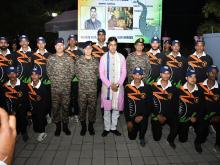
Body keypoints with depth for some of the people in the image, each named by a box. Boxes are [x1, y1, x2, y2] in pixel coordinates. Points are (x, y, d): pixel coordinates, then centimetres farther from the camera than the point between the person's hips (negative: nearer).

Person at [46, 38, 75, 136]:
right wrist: (54, 80, -2)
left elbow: (72, 71, 2)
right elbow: (48, 71, 5)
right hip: (55, 87, 1)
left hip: (66, 87, 0)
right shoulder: (51, 58, 5)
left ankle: (65, 125, 21)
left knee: (66, 106, 7)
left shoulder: (68, 58, 3)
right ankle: (58, 126, 20)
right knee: (55, 106, 6)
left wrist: (67, 80, -4)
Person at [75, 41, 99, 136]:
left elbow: (98, 73, 8)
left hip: (93, 88, 0)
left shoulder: (96, 61, 2)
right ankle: (83, 126, 23)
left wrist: (93, 79, 2)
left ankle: (91, 126, 24)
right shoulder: (79, 61, 1)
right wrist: (83, 79, 5)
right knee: (82, 108, 7)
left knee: (92, 107, 8)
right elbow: (77, 73, 8)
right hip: (82, 88, 0)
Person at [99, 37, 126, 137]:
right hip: (107, 86, -1)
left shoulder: (121, 57, 2)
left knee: (116, 108, 8)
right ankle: (106, 128, 19)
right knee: (107, 108, 6)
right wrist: (110, 85, -12)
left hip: (118, 86, 1)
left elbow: (123, 73, 1)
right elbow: (101, 74, -4)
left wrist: (118, 84, -11)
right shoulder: (103, 57, -2)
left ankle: (113, 128, 22)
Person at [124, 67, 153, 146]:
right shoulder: (128, 87, -4)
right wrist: (128, 120, -2)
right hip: (131, 116, 1)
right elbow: (126, 105, -1)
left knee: (143, 125, -29)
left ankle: (142, 137, 6)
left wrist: (142, 116, -15)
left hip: (143, 116, -1)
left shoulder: (147, 87, -6)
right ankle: (136, 128, 42)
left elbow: (150, 104, -6)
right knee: (132, 137, 7)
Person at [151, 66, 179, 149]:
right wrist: (158, 115, -10)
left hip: (169, 114, 1)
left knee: (176, 124, -30)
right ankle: (158, 127, 35)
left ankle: (170, 139, 2)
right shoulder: (154, 86, -4)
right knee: (156, 137, 1)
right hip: (156, 114, -1)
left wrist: (166, 116, -9)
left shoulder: (173, 88, 2)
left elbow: (174, 104, 0)